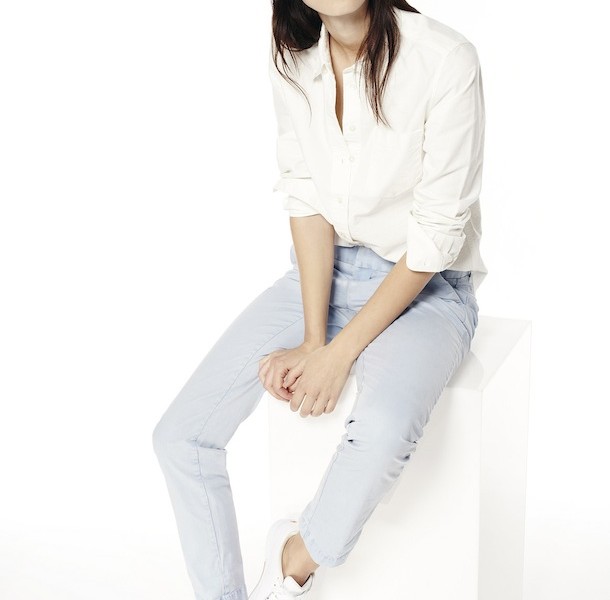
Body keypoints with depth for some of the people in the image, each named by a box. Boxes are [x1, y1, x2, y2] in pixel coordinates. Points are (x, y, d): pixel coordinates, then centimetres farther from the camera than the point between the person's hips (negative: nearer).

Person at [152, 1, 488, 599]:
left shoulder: (446, 60, -19)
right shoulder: (291, 58, -3)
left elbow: (436, 236, -18)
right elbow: (306, 199, -4)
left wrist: (338, 353, -19)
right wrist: (312, 340, -14)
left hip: (425, 286, -4)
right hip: (320, 273, 5)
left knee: (383, 429, -36)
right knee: (180, 435, -9)